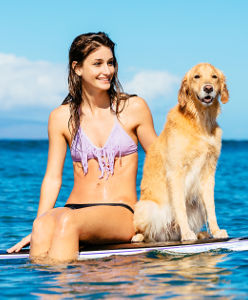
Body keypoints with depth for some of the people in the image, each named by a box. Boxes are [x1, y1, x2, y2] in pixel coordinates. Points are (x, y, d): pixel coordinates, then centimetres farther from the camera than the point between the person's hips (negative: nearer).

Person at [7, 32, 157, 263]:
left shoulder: (134, 108, 5)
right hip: (75, 207, 2)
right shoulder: (62, 117, 8)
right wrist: (37, 226, -6)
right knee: (44, 225, -35)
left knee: (67, 220, -35)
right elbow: (53, 178, 7)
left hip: (122, 212, -2)